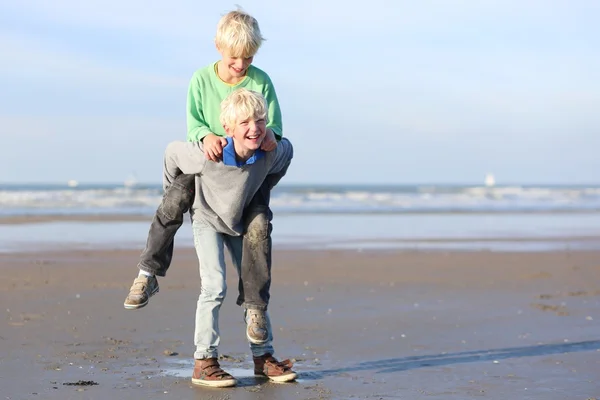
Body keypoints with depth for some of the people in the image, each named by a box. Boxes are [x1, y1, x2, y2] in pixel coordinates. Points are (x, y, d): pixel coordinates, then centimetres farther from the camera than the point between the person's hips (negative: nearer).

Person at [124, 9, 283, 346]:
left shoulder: (261, 82, -9)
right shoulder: (202, 80, -6)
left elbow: (274, 128, -7)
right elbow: (193, 123, -6)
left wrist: (269, 137, -32)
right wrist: (207, 136, -30)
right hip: (210, 162, 1)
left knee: (258, 225, -22)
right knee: (173, 201, -23)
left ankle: (255, 306, -11)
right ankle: (148, 275, -7)